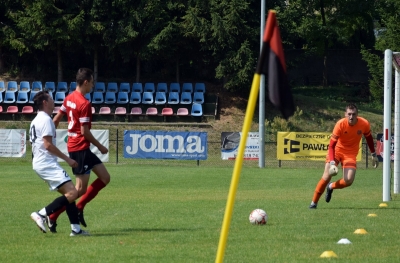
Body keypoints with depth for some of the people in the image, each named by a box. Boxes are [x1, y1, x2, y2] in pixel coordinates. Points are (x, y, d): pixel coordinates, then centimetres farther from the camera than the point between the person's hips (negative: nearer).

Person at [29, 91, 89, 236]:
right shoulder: (45, 119, -12)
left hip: (40, 163, 11)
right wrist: (67, 159, -14)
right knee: (72, 192, -18)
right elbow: (48, 145, -19)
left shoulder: (36, 120, 20)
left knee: (69, 193, 11)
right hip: (47, 163, -11)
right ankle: (42, 214, -19)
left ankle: (76, 228, 6)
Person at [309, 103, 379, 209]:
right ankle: (314, 202, 3)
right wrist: (332, 162, -33)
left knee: (348, 180, -16)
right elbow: (331, 145, -21)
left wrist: (373, 155, 12)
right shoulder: (340, 124, -24)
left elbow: (369, 137, 8)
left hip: (350, 153, 2)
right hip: (337, 150, -2)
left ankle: (331, 187, 17)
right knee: (327, 176, -14)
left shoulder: (364, 124, -16)